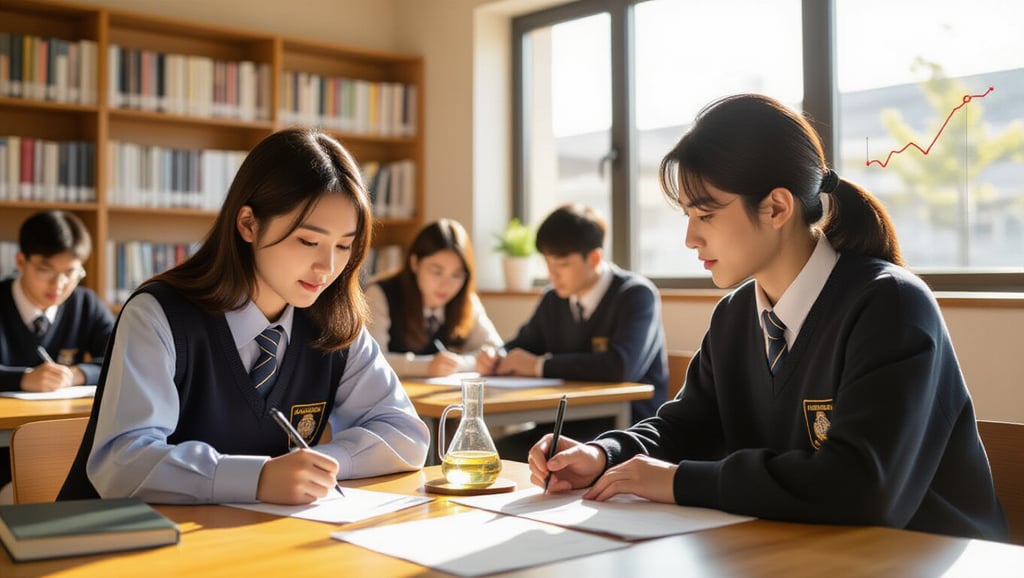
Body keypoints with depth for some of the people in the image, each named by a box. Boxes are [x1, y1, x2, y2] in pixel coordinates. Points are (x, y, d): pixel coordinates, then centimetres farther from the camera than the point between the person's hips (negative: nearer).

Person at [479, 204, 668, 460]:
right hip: (570, 424, 6)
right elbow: (523, 345, 26)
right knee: (501, 451, -21)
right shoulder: (553, 300, 11)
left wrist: (540, 365, -18)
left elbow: (621, 367, -27)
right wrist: (496, 359, 0)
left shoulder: (636, 295, -10)